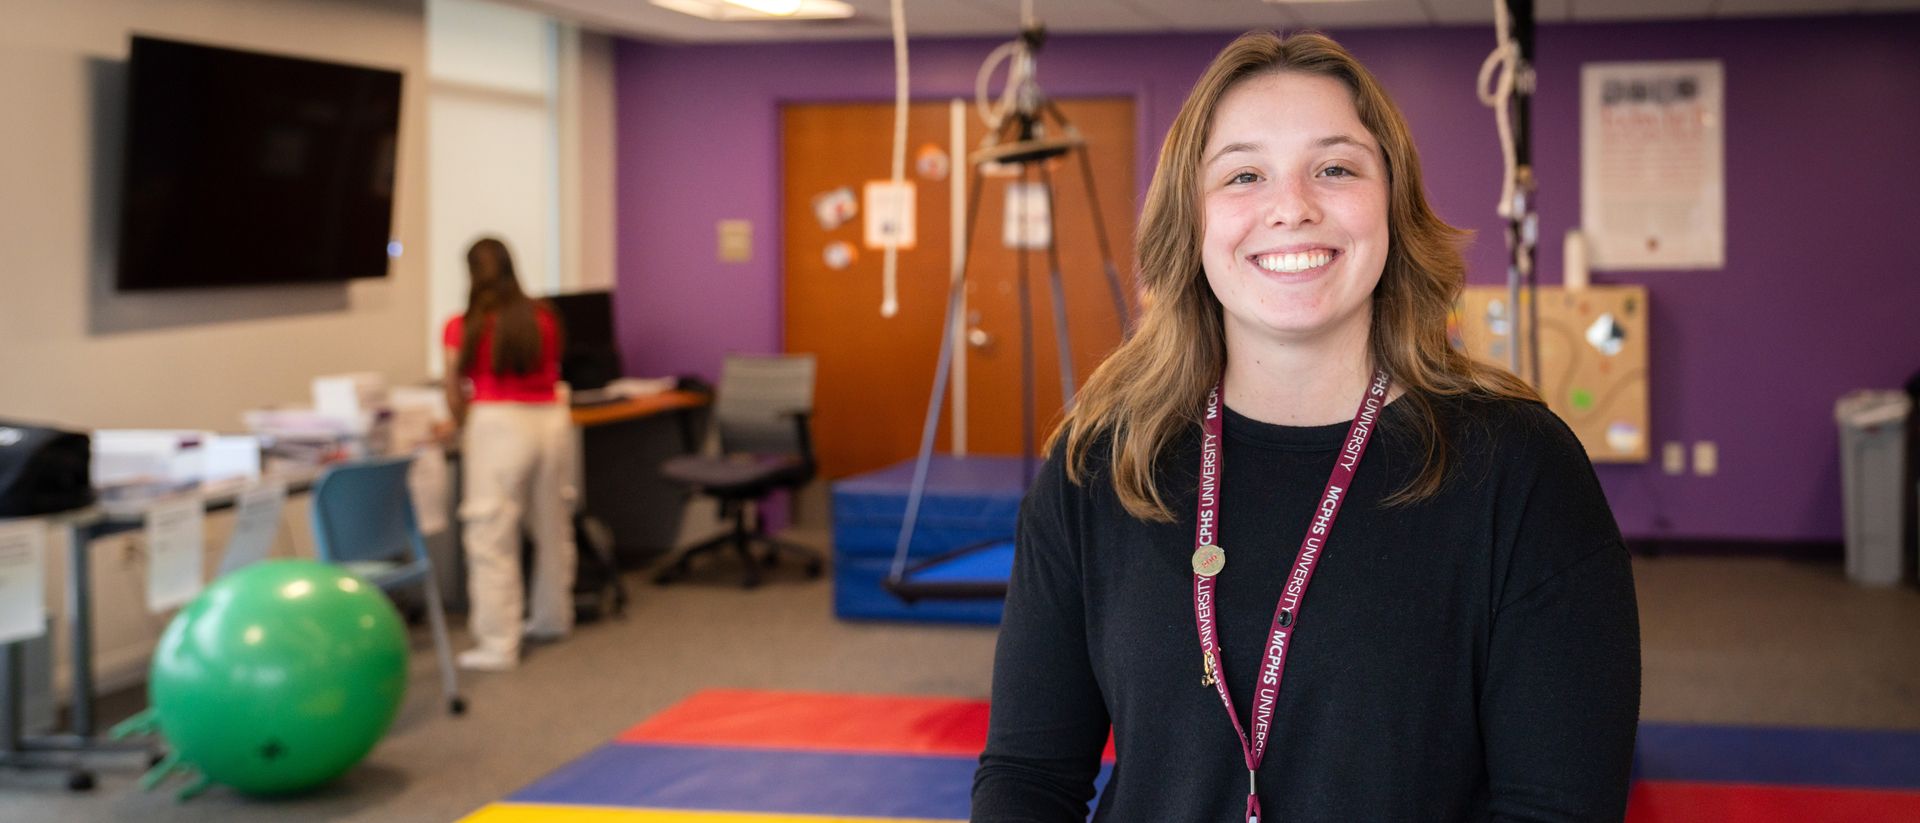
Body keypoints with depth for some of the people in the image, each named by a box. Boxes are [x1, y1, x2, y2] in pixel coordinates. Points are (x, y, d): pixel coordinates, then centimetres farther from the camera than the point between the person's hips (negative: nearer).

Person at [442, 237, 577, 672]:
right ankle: (552, 619, 35)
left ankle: (497, 645, -3)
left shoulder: (463, 328, -3)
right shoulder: (544, 317, 6)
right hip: (551, 419, 5)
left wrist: (464, 424, 20)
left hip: (498, 424, -5)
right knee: (552, 526, 18)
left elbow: (454, 395, 1)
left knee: (492, 537, -1)